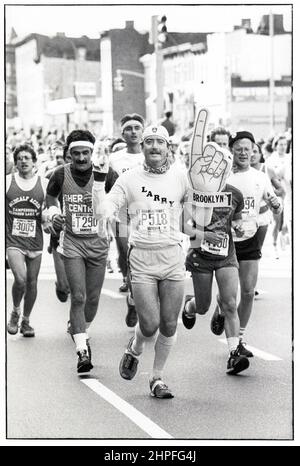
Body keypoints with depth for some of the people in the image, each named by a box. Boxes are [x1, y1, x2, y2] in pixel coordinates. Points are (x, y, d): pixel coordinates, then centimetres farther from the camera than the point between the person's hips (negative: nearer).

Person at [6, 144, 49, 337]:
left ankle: (26, 320, 24)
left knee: (32, 282, 6)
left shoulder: (44, 184, 3)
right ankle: (15, 312, 9)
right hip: (13, 240, -2)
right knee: (20, 279, -18)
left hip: (35, 241, 2)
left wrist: (47, 216, -13)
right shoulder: (7, 182, 0)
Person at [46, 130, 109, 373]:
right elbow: (50, 197, 16)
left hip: (97, 242, 1)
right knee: (78, 297, -11)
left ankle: (81, 332, 37)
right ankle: (82, 350, -10)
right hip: (72, 243, -1)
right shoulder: (61, 175, -4)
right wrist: (54, 213, -3)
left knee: (93, 298, 7)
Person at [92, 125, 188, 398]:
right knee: (149, 325, -7)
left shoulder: (180, 178, 5)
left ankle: (157, 378, 21)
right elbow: (103, 212, -5)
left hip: (173, 256, 2)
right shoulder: (129, 180, 1)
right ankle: (134, 351, 27)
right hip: (141, 259, -2)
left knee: (169, 326, 2)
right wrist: (98, 181, -14)